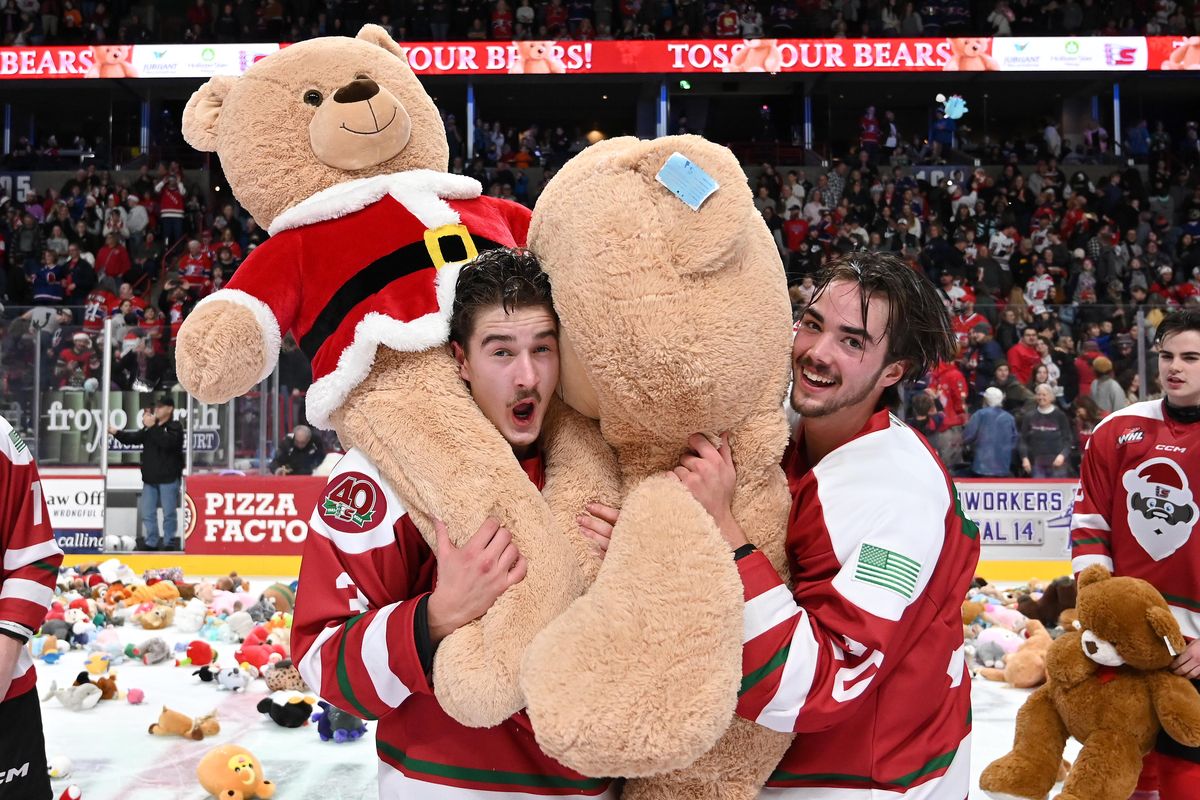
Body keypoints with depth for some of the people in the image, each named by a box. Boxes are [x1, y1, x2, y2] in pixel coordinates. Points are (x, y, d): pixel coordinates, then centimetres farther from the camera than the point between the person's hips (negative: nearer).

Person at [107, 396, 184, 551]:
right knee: (147, 513, 9)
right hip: (150, 479, 6)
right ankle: (151, 542, 18)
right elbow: (133, 438, 8)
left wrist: (153, 427, -23)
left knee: (169, 513, 0)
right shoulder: (150, 429, 14)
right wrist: (116, 432, -6)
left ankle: (169, 543, 9)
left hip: (169, 479, -6)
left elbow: (167, 442, -24)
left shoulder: (175, 427, -5)